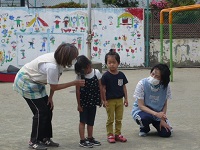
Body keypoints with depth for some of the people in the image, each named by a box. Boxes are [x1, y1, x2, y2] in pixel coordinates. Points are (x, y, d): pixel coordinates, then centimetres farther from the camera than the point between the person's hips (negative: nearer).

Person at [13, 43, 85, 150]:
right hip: (25, 82, -9)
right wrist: (75, 83, -20)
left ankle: (45, 138, 17)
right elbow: (54, 87, -23)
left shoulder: (59, 60, -11)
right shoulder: (52, 66, -36)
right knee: (40, 111, -7)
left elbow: (54, 81, 0)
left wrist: (50, 97, 1)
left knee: (48, 109, 8)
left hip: (36, 82, 9)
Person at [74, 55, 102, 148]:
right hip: (83, 102, -2)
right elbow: (78, 90, -9)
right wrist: (79, 104, -8)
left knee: (91, 121, 13)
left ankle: (90, 138, 25)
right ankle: (82, 140, 3)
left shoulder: (96, 73, -7)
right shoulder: (79, 76, -11)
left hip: (93, 101, 2)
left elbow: (100, 87, 1)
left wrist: (101, 100, 3)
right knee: (83, 121, 0)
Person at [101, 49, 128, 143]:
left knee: (119, 119, 11)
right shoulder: (106, 76, -10)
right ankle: (110, 135, 12)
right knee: (110, 119, 4)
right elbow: (103, 88, -8)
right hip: (110, 100, -4)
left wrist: (126, 99, 7)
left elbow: (124, 87, 8)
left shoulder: (121, 75, 2)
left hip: (119, 100, 4)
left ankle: (118, 134, 21)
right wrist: (104, 100, -11)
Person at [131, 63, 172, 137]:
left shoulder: (165, 86, -13)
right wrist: (156, 114, -33)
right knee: (145, 117, -38)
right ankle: (144, 128, -1)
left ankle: (157, 124, 19)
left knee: (166, 133, -16)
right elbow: (141, 106, -21)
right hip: (141, 110, -3)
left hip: (158, 113, 3)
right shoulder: (142, 84, -21)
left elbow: (165, 104, 0)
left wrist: (162, 119, -13)